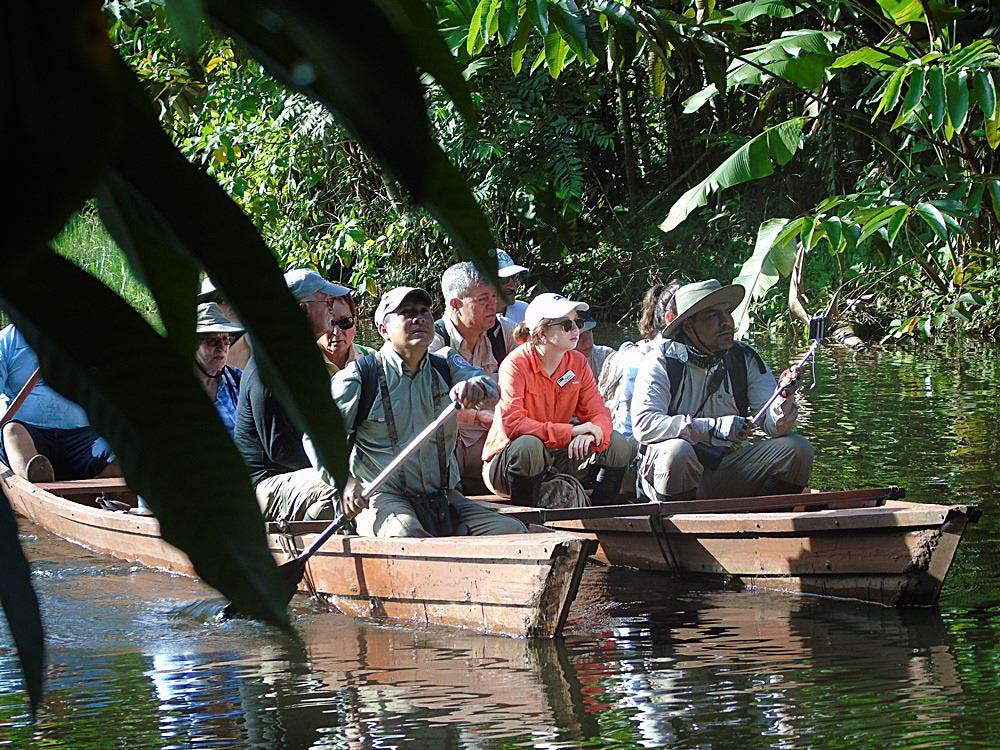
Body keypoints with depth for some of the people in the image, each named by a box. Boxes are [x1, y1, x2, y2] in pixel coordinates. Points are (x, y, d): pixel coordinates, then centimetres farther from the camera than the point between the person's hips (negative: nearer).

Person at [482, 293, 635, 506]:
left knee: (617, 445, -8)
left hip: (555, 459, 6)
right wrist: (571, 431, -32)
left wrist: (589, 435, -30)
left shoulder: (578, 363, 1)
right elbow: (512, 423, -28)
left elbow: (598, 413, -4)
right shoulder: (516, 363, -17)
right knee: (529, 446, -39)